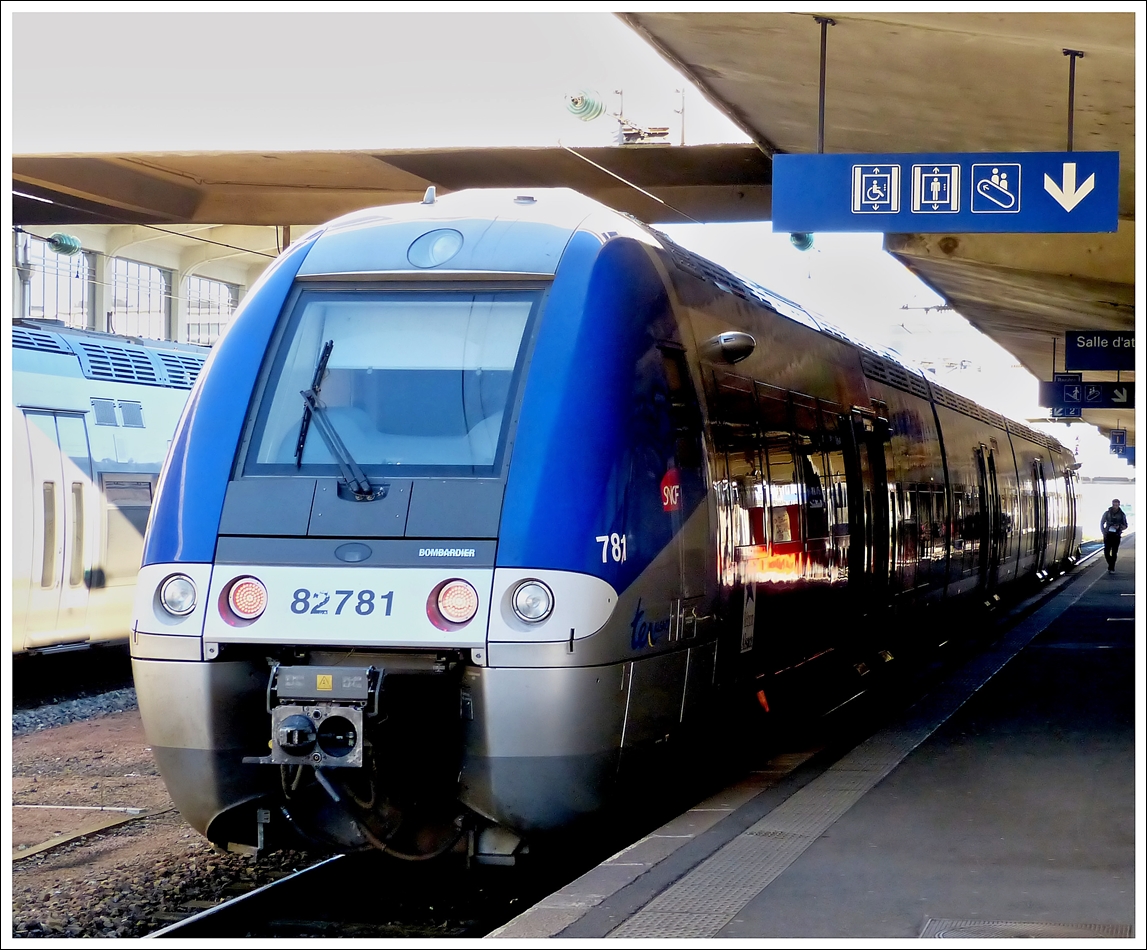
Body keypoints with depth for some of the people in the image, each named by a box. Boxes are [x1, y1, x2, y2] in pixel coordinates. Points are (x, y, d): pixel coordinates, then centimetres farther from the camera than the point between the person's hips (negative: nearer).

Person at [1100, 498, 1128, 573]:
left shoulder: (1122, 515, 2)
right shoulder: (1107, 513, 3)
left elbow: (1125, 526, 7)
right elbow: (1101, 523, 11)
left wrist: (1119, 527, -13)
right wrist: (1104, 532, -1)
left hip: (1116, 536, -1)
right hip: (1107, 535, 1)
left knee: (1114, 553, -2)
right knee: (1106, 552, -2)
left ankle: (1111, 568, 5)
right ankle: (1110, 565, 20)